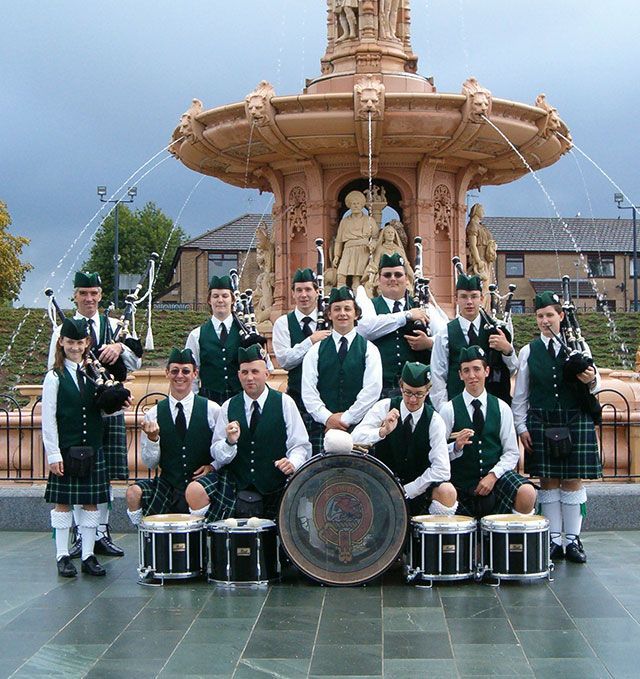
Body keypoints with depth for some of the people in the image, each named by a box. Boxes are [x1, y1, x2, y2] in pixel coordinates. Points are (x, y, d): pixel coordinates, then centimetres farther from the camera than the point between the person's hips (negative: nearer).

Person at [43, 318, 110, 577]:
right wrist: (53, 454, -11)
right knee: (63, 503, 3)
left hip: (92, 449, 4)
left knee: (91, 502, 6)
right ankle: (63, 556, 13)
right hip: (65, 450, -4)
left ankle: (88, 555, 15)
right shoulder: (55, 377, -3)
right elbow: (48, 418, -6)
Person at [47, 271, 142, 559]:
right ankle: (80, 536, 10)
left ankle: (101, 534, 16)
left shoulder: (114, 326, 10)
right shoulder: (63, 330, 3)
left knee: (106, 475, 6)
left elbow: (136, 363, 3)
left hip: (110, 412, 2)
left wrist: (121, 347, -16)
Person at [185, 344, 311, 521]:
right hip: (235, 479, 2)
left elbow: (301, 446, 1)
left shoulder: (284, 403, 1)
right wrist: (230, 442, -17)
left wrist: (292, 463, -21)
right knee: (194, 491, -22)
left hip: (275, 483, -1)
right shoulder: (229, 407, 7)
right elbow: (218, 455, 5)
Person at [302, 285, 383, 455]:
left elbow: (372, 390, -4)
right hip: (322, 427, 1)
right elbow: (308, 391, 3)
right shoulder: (316, 351, 11)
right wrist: (327, 418, -9)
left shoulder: (369, 349, 6)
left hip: (358, 426, -1)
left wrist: (346, 418, -9)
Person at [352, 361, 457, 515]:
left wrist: (406, 491, -16)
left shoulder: (434, 420, -7)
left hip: (419, 489, 0)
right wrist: (383, 431, -35)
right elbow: (355, 439, -17)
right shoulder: (384, 407, -5)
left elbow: (441, 470, -13)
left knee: (447, 492, -29)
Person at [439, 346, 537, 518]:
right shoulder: (449, 410, -2)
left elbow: (512, 452, 2)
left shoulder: (501, 408, 4)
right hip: (462, 485, 0)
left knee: (527, 494, -27)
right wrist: (456, 447, -23)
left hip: (497, 477, 1)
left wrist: (493, 475, -12)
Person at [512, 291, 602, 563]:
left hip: (576, 421, -1)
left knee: (573, 480, 2)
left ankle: (573, 539, 10)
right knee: (548, 481, 2)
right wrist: (521, 426, 2)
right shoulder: (528, 352, 7)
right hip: (541, 422, 1)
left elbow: (595, 385, 7)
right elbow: (520, 395, 9)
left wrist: (591, 380, -16)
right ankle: (554, 540, 9)